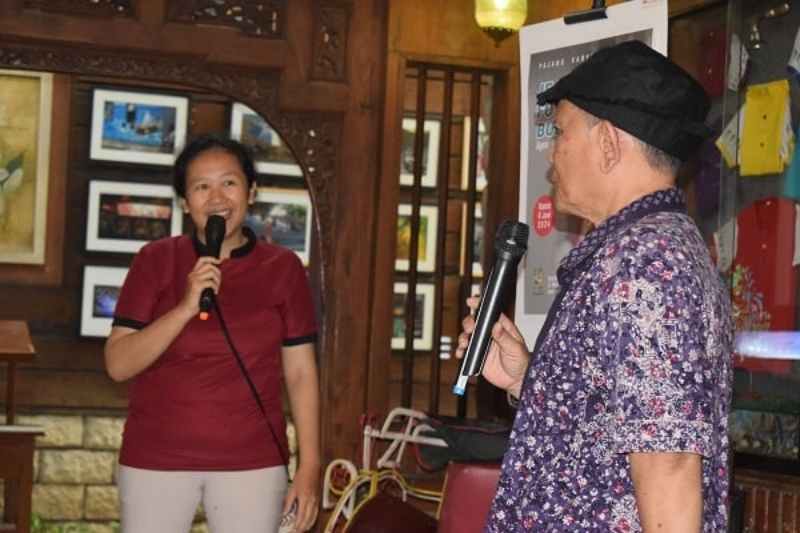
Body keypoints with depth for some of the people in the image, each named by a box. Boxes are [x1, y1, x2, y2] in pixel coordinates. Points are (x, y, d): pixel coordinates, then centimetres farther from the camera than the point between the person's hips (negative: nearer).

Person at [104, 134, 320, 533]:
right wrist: (186, 308, -17)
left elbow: (301, 373, 2)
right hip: (155, 459, 0)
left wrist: (309, 467, -4)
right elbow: (118, 364, -5)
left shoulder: (283, 268, 1)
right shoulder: (156, 260, 0)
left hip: (252, 462, 0)